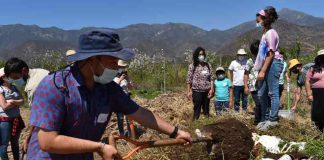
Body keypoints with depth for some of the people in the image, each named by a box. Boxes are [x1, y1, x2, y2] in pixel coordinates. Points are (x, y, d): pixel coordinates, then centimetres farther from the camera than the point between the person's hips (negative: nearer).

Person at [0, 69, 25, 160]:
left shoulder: (14, 88, 8)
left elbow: (22, 102, 0)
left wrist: (12, 101, -15)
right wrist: (17, 102, -7)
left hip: (16, 119, 6)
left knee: (15, 142, 18)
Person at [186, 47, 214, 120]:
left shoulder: (208, 65, 4)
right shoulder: (192, 66, -5)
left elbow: (211, 78, 5)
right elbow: (189, 79, -4)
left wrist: (211, 89, -4)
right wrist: (188, 91, -8)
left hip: (206, 91, 3)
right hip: (197, 91, -3)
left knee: (206, 110, 14)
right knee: (197, 110, 2)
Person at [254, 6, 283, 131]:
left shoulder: (270, 33, -11)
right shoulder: (265, 34, 16)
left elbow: (271, 54, -16)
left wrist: (263, 71, -18)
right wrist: (260, 70, 14)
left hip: (273, 64, -10)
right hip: (266, 65, 10)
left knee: (273, 93, -6)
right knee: (262, 94, 11)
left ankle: (273, 120, 0)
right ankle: (264, 118, 19)